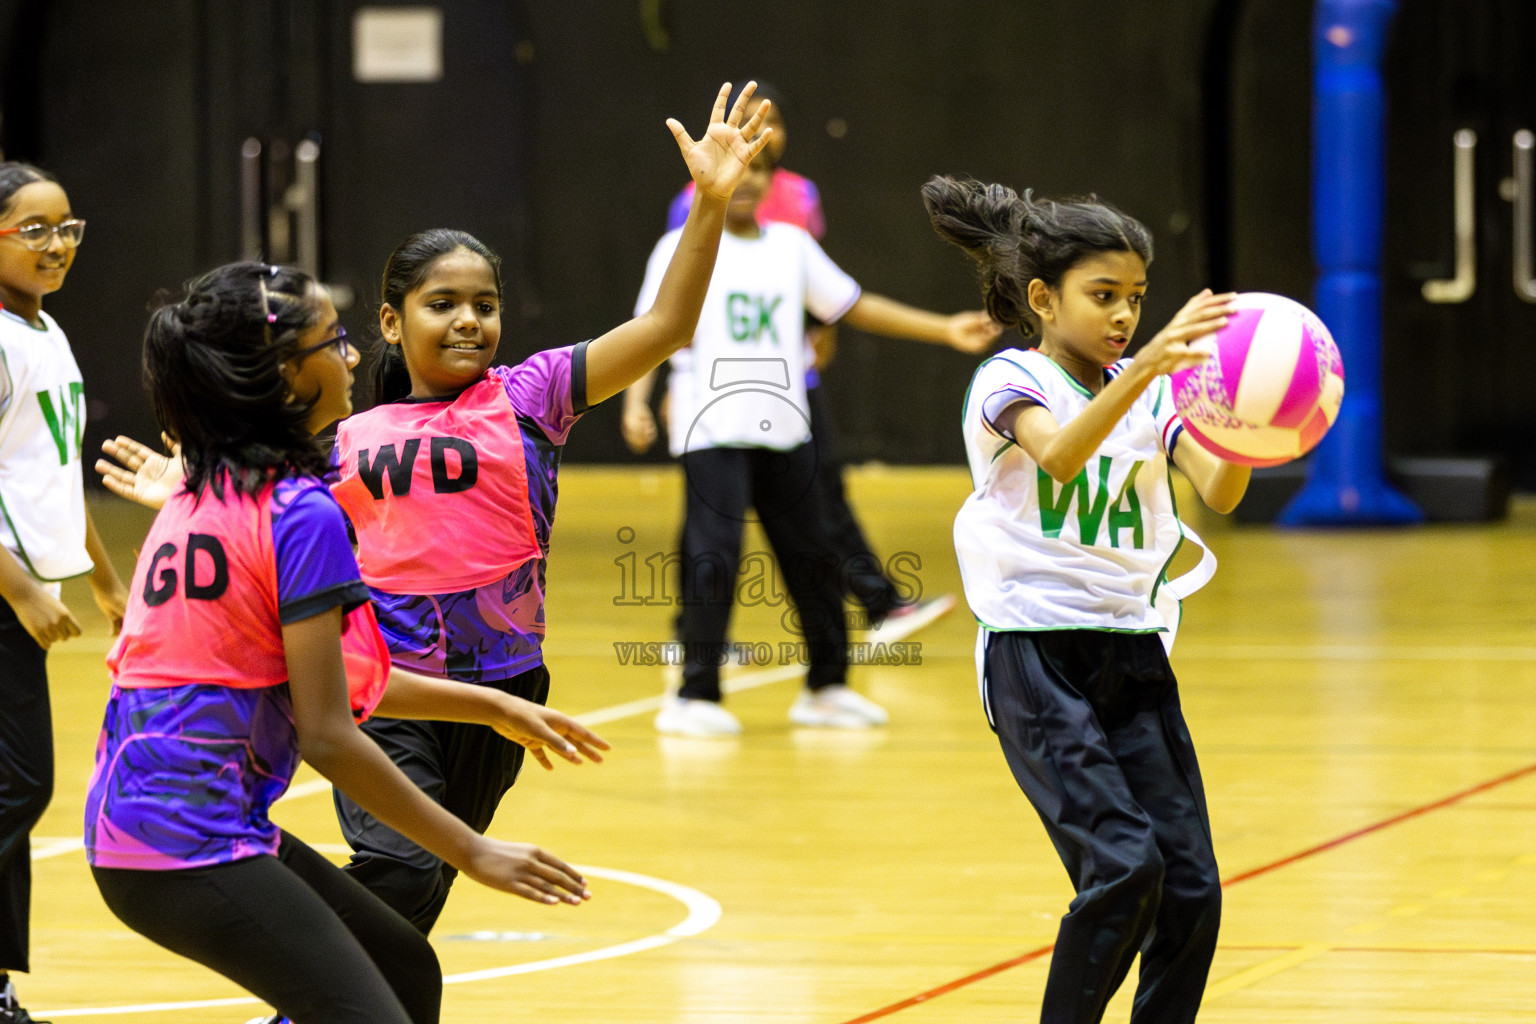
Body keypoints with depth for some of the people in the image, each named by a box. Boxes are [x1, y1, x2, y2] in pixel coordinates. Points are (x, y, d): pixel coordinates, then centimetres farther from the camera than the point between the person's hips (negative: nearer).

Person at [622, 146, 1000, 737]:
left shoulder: (792, 246, 12)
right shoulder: (682, 250, -2)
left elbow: (854, 306, 17)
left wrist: (946, 331, 13)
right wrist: (637, 399, -23)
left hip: (783, 432, 5)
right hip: (712, 431, -5)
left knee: (811, 557, 10)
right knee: (714, 559, -13)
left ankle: (826, 688, 22)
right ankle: (695, 697, -5)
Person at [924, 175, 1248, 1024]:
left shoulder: (1151, 389, 10)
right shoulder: (1010, 381, -4)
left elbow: (1218, 492, -6)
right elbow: (1061, 454, -28)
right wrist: (1147, 364, -42)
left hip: (1133, 654, 5)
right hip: (1037, 657, -5)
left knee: (1191, 886, -3)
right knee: (1124, 864, -20)